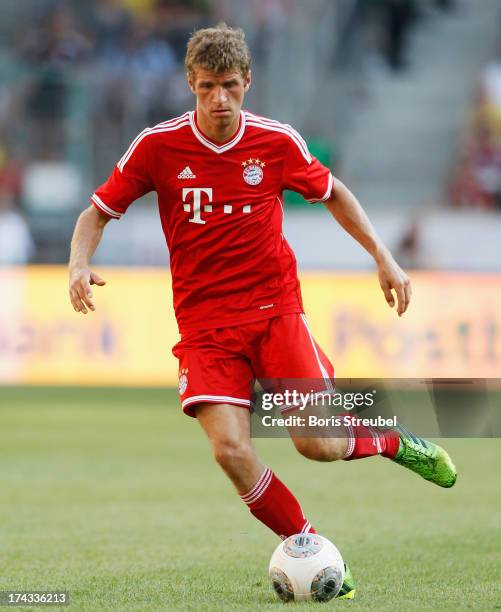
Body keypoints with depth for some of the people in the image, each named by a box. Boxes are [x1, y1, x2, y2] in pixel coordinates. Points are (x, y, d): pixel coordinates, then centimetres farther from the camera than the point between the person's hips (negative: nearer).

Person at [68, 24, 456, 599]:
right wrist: (79, 263, -16)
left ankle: (394, 442, 22)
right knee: (231, 451, -19)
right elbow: (98, 212, 3)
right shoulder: (158, 145, -7)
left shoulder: (277, 141, -4)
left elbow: (332, 193, 15)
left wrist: (383, 258, 11)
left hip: (276, 309, 0)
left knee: (317, 444, -12)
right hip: (204, 324, 0)